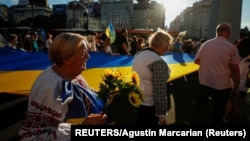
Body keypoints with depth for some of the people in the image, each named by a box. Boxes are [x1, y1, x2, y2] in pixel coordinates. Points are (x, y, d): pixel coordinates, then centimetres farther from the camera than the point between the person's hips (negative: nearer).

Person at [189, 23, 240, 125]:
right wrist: (236, 87, -5)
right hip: (222, 85, -4)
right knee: (219, 109, 15)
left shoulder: (205, 44, -4)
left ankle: (191, 119, 38)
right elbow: (235, 69, -14)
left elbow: (196, 61, 5)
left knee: (200, 101, 24)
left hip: (204, 81, 4)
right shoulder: (232, 47, -14)